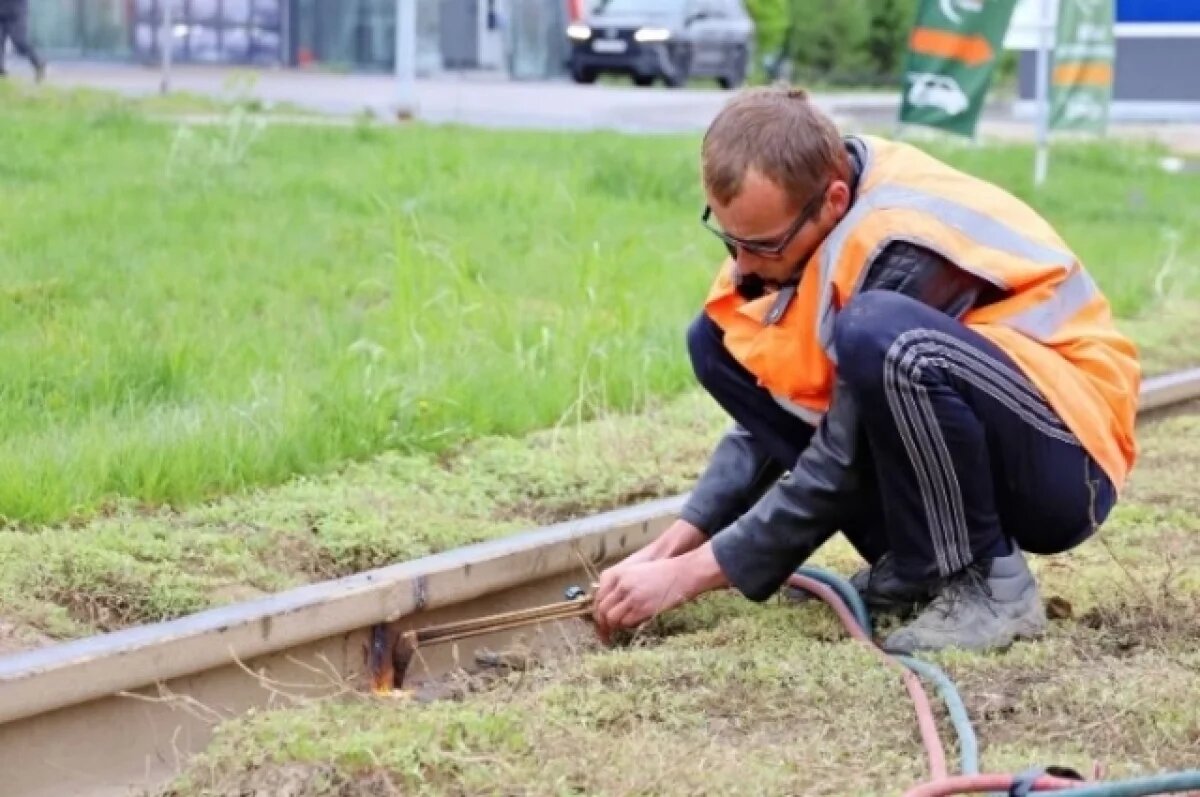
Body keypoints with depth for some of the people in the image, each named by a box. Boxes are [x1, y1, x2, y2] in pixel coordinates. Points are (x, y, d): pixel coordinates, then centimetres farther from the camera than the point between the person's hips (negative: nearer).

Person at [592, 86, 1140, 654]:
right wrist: (673, 545, -1)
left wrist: (687, 575, -17)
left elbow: (843, 467, -23)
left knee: (879, 335, -36)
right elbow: (768, 395, 8)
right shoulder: (792, 206, -3)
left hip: (1061, 463, -9)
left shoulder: (906, 249, -27)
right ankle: (915, 564, 3)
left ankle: (987, 582, -15)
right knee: (720, 342, 2)